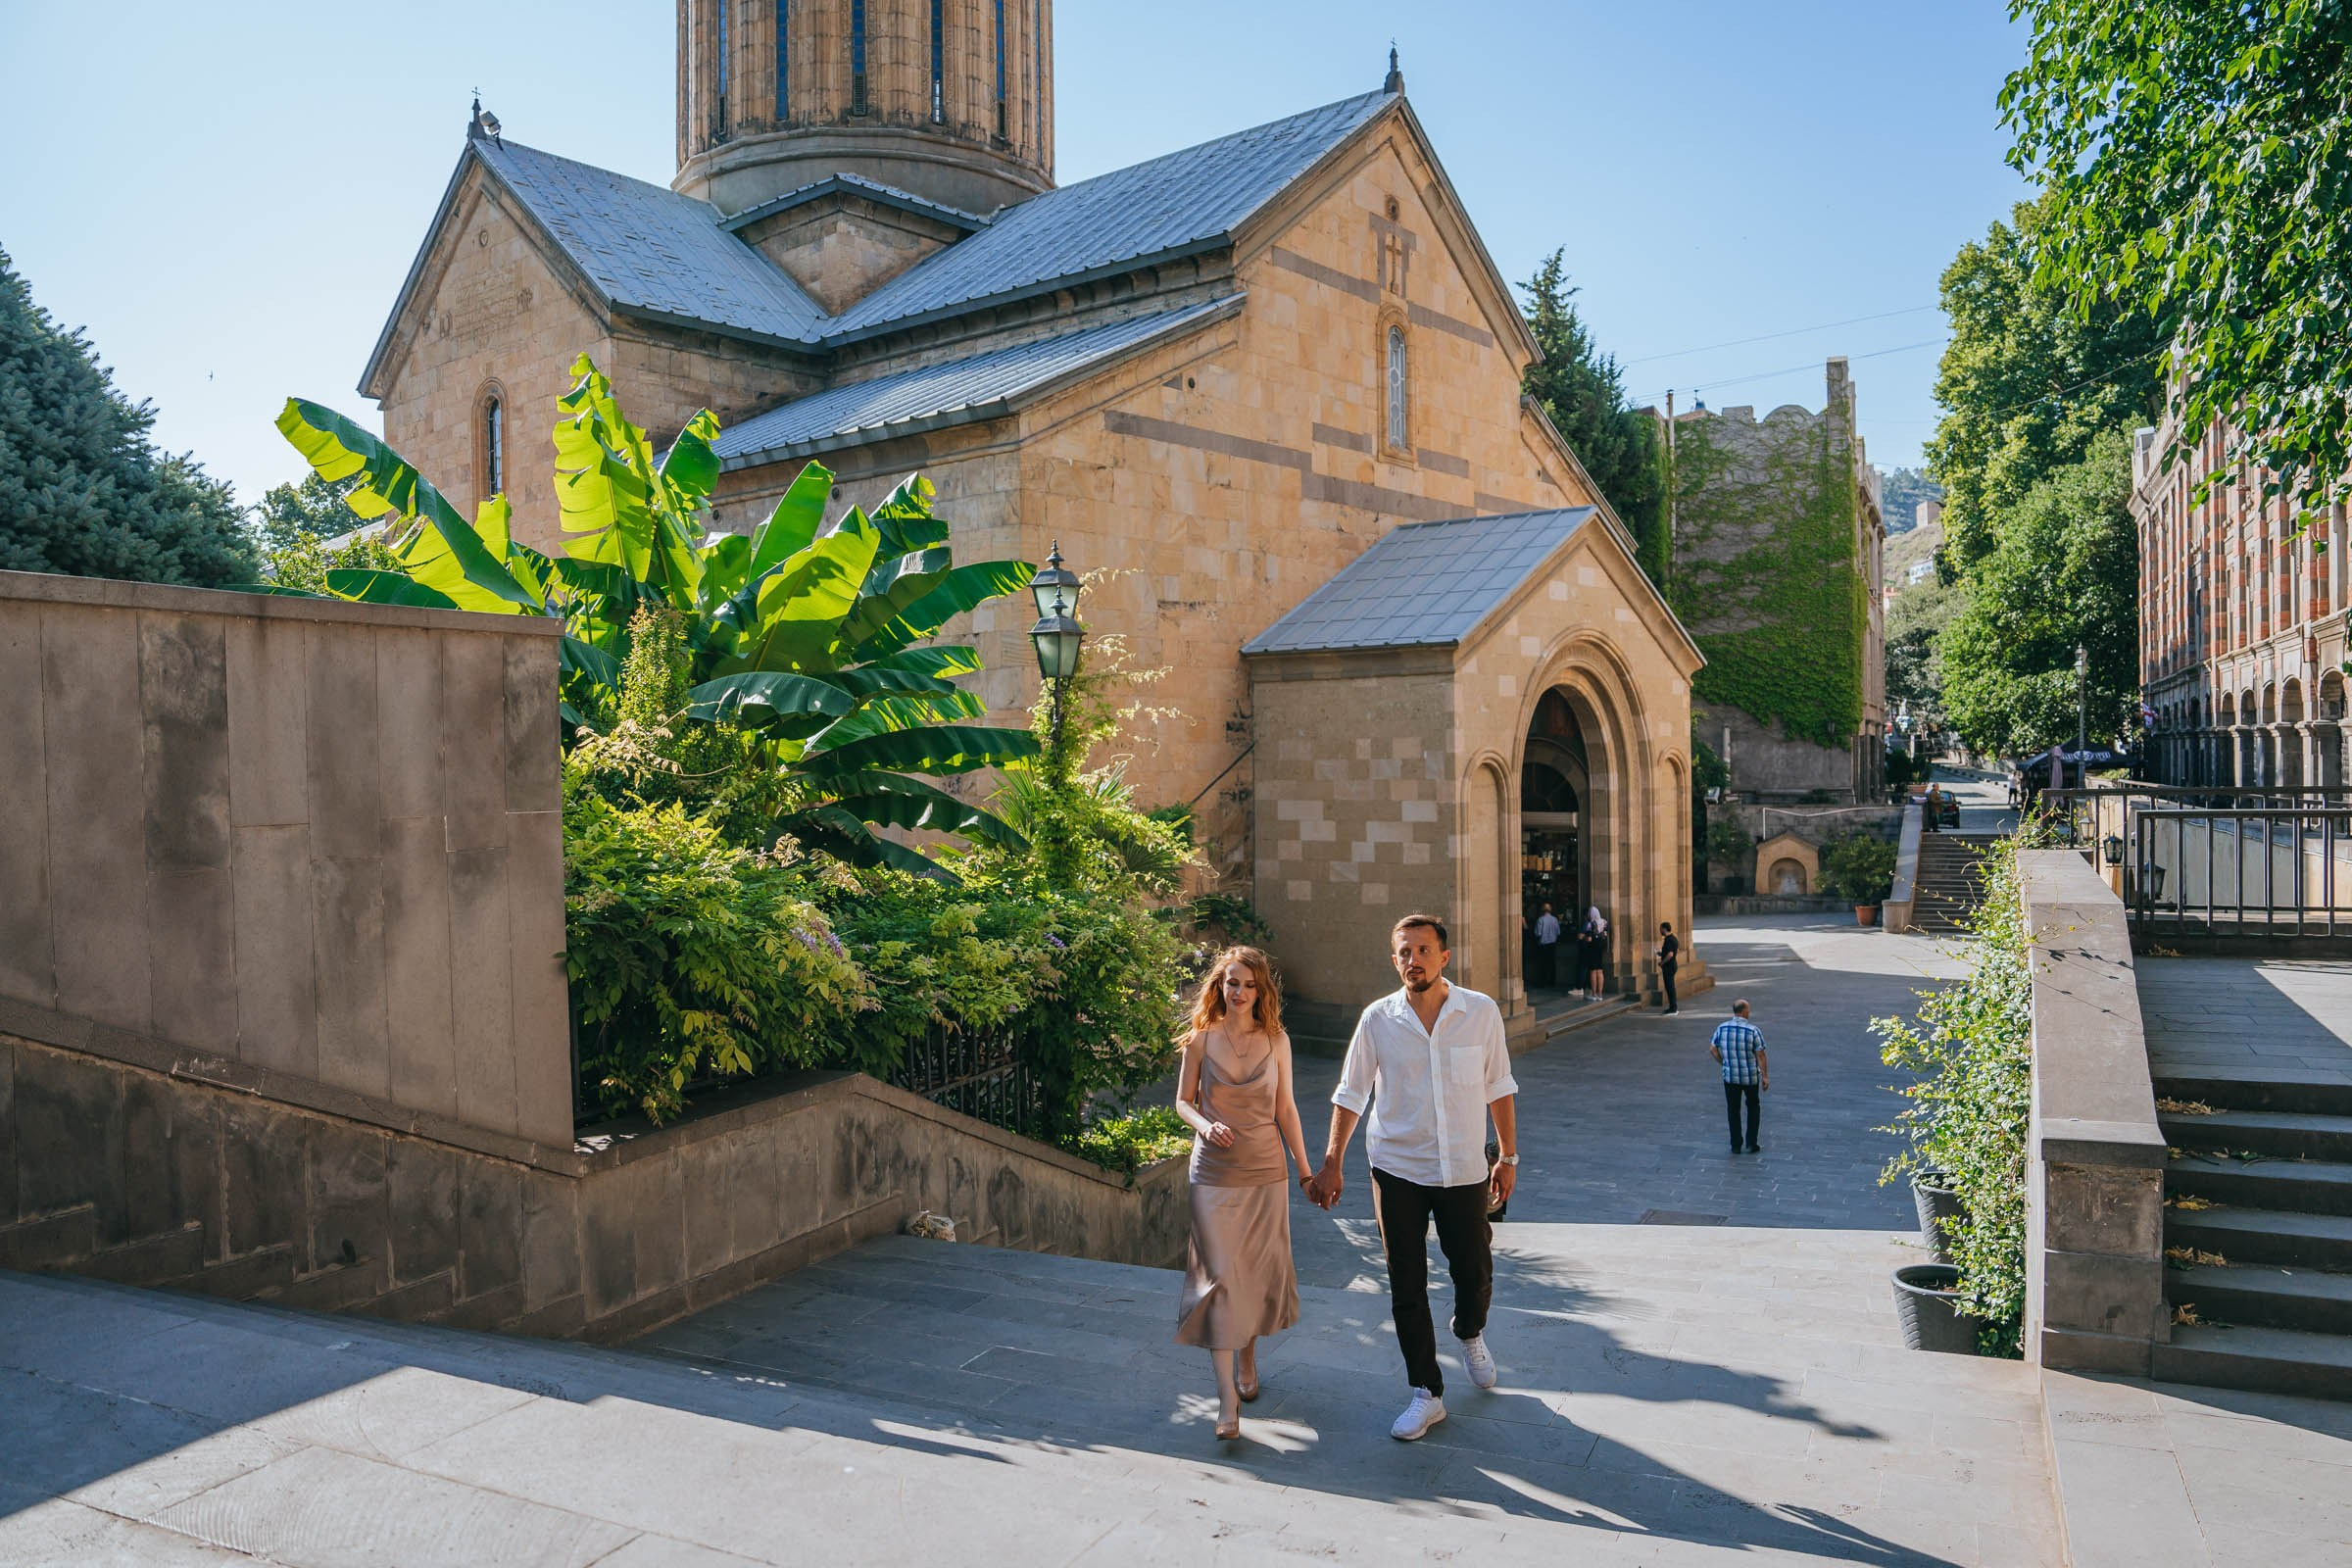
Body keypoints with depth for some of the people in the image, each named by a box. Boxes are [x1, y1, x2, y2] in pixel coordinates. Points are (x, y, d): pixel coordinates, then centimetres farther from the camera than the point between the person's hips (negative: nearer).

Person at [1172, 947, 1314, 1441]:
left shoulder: (1276, 1040, 2)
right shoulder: (1201, 1038, -3)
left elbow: (1285, 1109, 7)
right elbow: (1183, 1101, 4)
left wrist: (1306, 1169, 8)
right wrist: (1204, 1125, -17)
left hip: (1267, 1172, 2)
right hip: (1214, 1173, -2)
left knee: (1261, 1270, 10)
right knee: (1220, 1275, -6)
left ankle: (1247, 1359, 35)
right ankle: (1227, 1399, -4)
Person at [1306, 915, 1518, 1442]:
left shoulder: (1481, 1012, -6)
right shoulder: (1378, 1019, -6)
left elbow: (1498, 1087, 5)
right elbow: (1350, 1095, 2)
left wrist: (1508, 1156, 6)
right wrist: (1331, 1164, 0)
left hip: (1465, 1170, 0)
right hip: (1397, 1170, 0)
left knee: (1474, 1271, 12)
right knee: (1407, 1286, 4)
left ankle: (1470, 1335, 46)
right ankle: (1427, 1393, 19)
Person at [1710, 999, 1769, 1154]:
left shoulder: (1722, 1028, -4)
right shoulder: (1753, 1030, -15)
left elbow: (1712, 1048, 3)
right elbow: (1760, 1055, -13)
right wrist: (1765, 1076, -6)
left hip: (1730, 1076, 2)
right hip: (1751, 1077, -2)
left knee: (1733, 1110, 12)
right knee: (1753, 1108, 18)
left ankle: (1736, 1145, 14)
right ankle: (1751, 1144, 16)